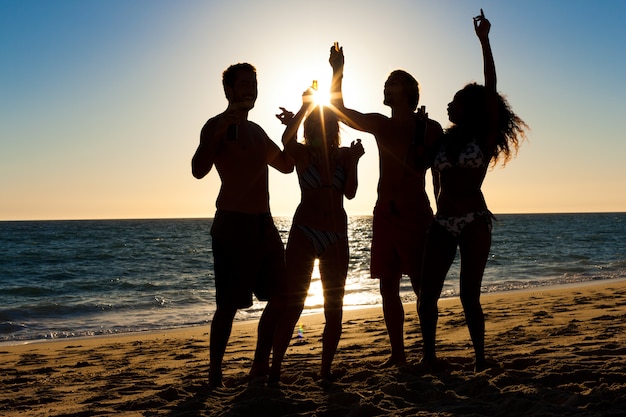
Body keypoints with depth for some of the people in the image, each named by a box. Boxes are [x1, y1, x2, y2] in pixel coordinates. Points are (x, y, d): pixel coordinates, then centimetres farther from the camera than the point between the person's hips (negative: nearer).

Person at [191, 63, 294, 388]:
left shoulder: (256, 130, 20)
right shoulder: (217, 125, -4)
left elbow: (286, 165, 28)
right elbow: (199, 170, -21)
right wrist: (222, 129, -28)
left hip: (264, 224, 8)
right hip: (233, 224, -8)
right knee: (229, 305, -8)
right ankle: (215, 373, 6)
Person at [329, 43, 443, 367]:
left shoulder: (429, 128, 0)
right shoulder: (380, 124, 14)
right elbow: (339, 109, 14)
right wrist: (338, 72, 6)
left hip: (416, 215, -5)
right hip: (385, 213, 6)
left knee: (422, 286, -5)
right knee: (388, 288, 7)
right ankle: (397, 353, 16)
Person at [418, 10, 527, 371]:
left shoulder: (486, 138, 0)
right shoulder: (444, 140, 13)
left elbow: (491, 90, -11)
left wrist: (484, 40, -14)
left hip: (474, 222, -4)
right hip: (443, 222, 5)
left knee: (470, 295, -2)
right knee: (428, 294, 1)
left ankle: (481, 357, 14)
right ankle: (429, 355, 15)